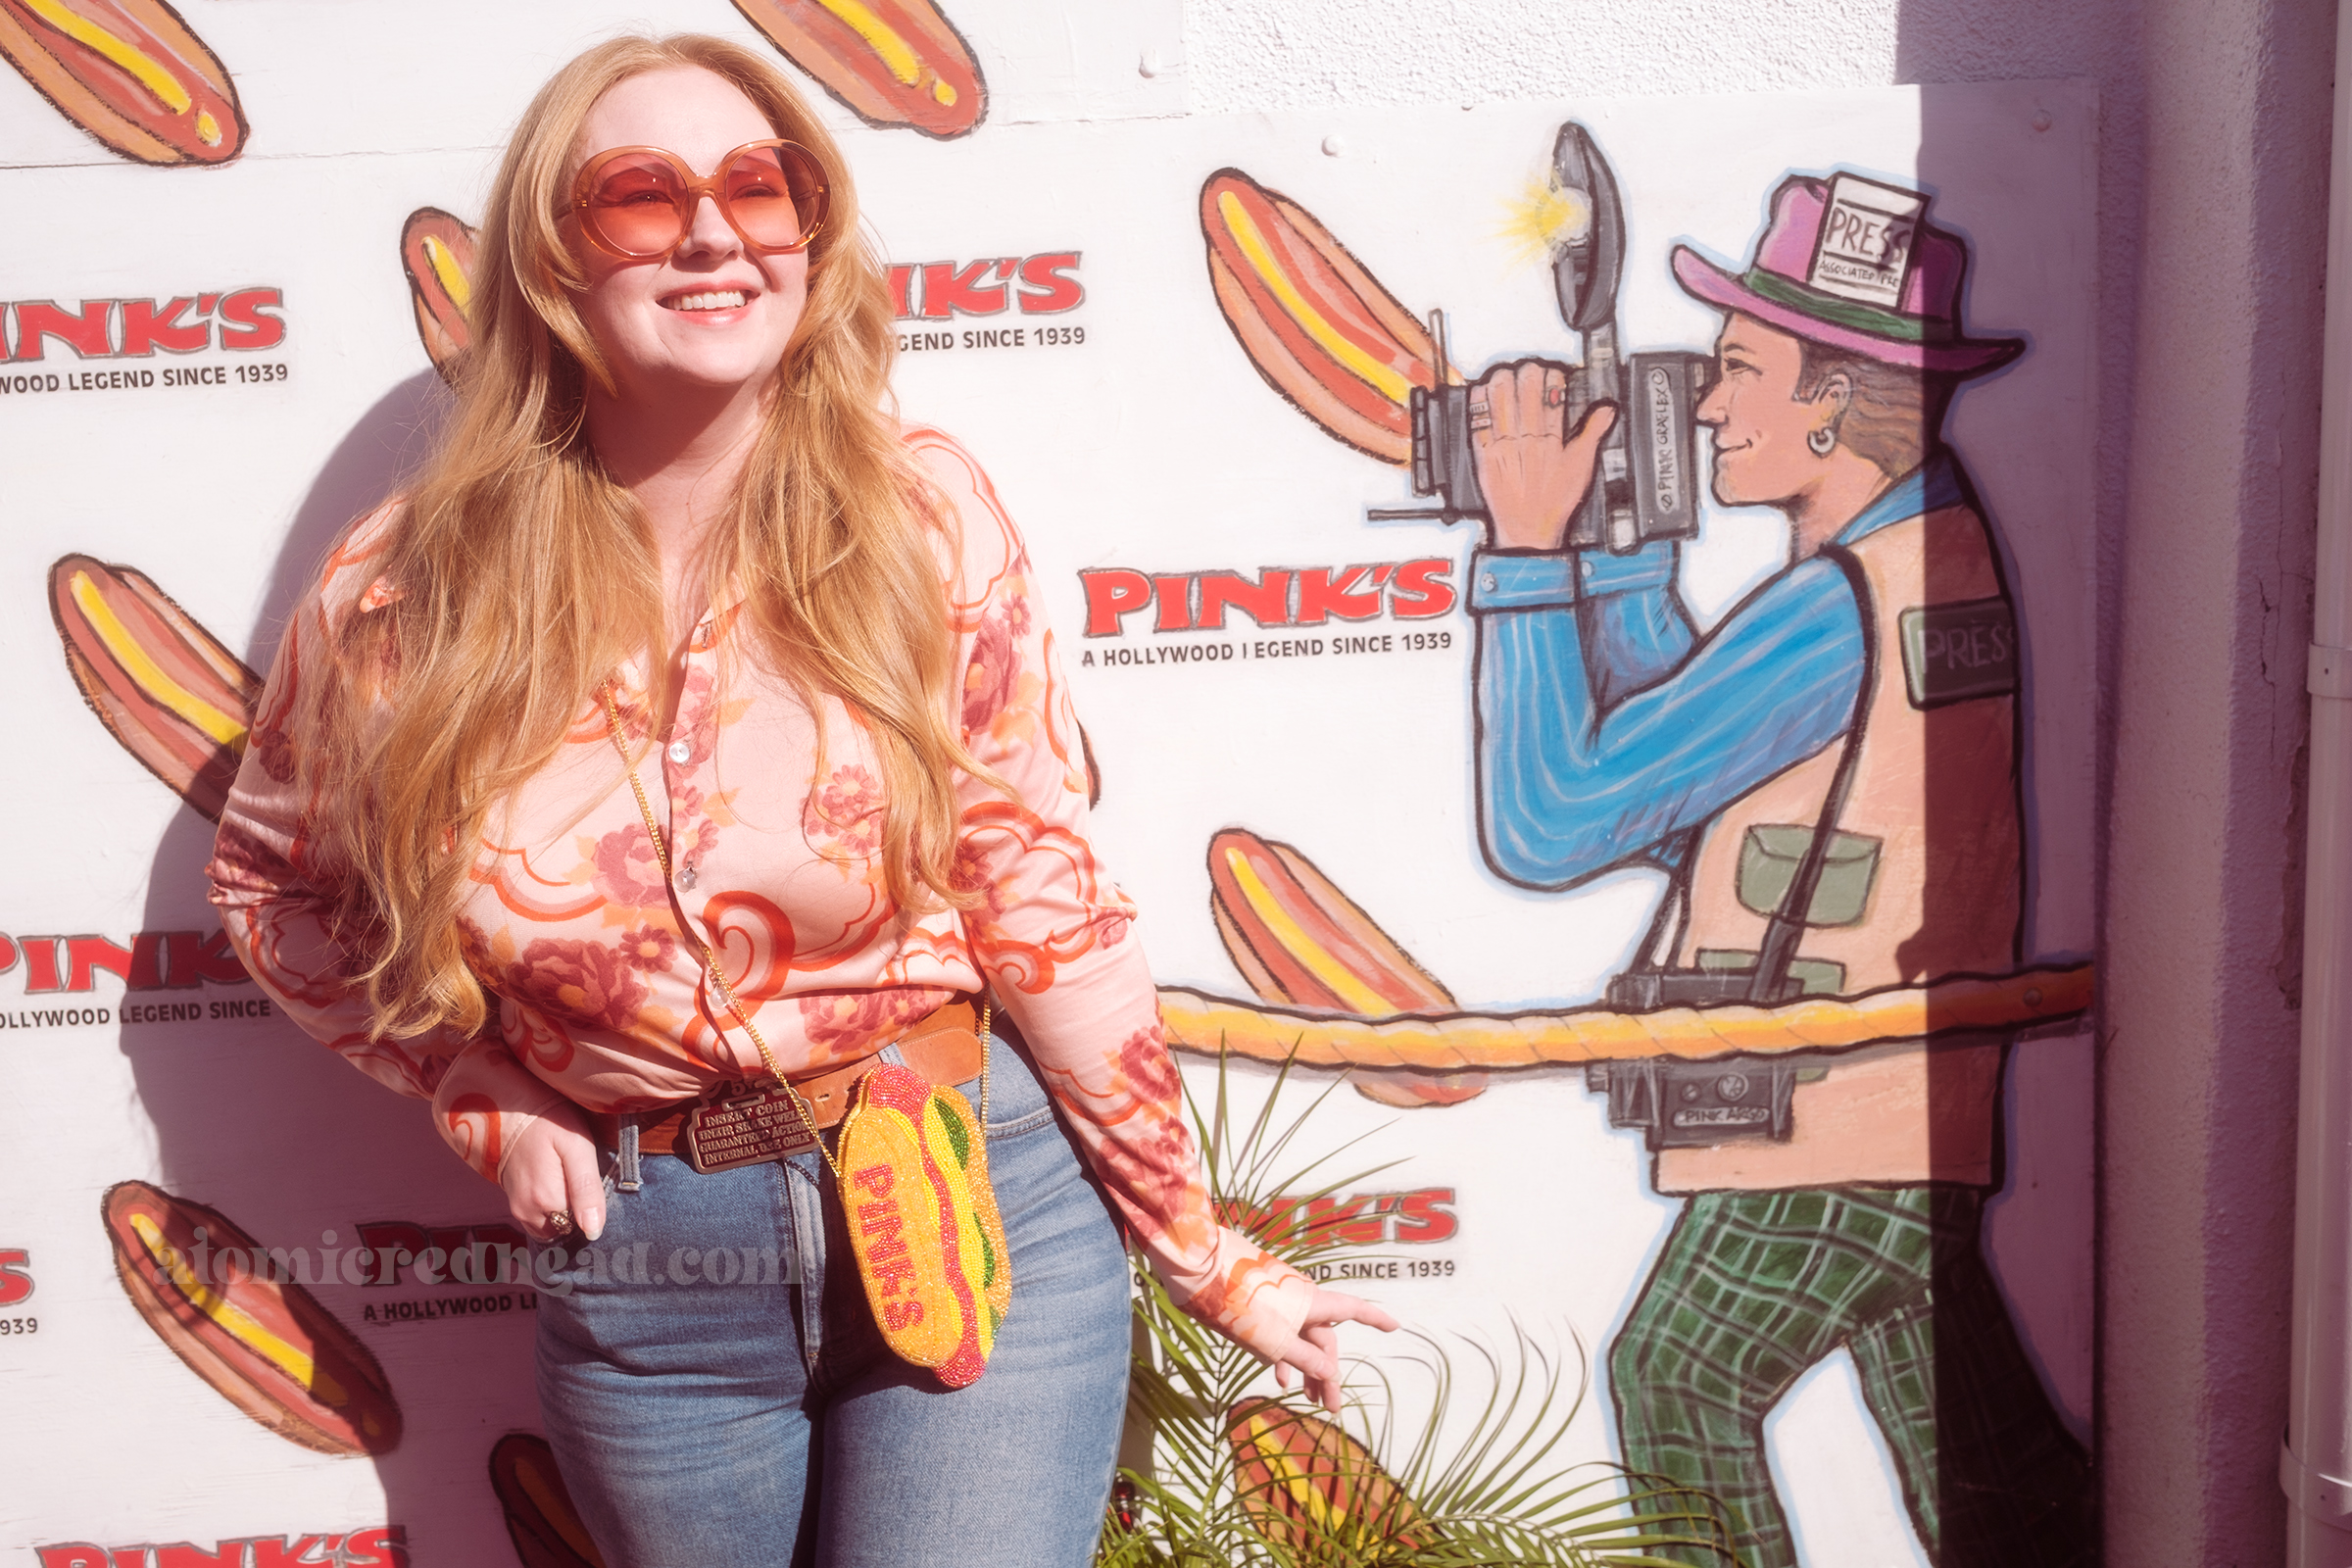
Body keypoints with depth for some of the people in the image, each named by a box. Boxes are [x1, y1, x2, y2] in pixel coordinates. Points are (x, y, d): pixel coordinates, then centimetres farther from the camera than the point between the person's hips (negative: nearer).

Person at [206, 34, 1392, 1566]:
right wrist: (478, 1093, -2)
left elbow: (1048, 907, -7)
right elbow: (271, 881, 11)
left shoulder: (924, 519, -10)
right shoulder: (403, 606, -8)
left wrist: (1207, 1255, -2)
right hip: (641, 1264, 2)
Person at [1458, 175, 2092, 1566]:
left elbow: (1546, 823, -19)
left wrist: (1529, 543, -15)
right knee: (1973, 1436, 17)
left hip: (1830, 1122, -9)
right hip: (1915, 1101, 9)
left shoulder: (1834, 610, -22)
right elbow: (1675, 800, 12)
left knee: (1676, 1376, 6)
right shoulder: (1945, 543, 8)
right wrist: (1619, 542, 6)